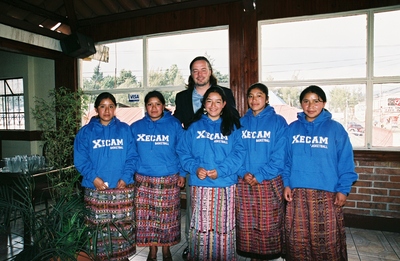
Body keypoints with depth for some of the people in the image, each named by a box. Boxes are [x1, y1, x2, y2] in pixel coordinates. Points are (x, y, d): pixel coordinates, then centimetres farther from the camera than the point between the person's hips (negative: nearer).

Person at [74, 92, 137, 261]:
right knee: (99, 227, 6)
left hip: (122, 189, 0)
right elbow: (80, 160, 0)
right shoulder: (86, 132, 6)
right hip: (95, 190, 0)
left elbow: (132, 157, 2)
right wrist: (93, 178, -13)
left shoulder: (125, 129, 6)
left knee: (123, 226, 6)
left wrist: (125, 177, -11)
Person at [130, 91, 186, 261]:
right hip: (144, 181, 2)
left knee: (168, 217, 8)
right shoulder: (136, 127, 6)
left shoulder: (174, 125, 0)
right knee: (146, 218, 6)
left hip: (169, 181, -1)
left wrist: (182, 173, -3)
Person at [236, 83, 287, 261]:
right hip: (244, 183, 3)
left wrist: (260, 175, -14)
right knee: (246, 225, 10)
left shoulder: (278, 122, -2)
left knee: (269, 226, 6)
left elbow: (280, 155, -9)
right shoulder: (241, 122, 8)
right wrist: (243, 173, -10)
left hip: (270, 183, -3)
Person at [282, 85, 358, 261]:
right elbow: (285, 159, 8)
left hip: (326, 194, -2)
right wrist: (286, 184, 0)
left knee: (327, 241, 6)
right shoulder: (292, 129, 6)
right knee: (297, 240, 11)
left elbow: (345, 162, -1)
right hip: (297, 193, 2)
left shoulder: (335, 129, 0)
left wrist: (343, 190, -5)